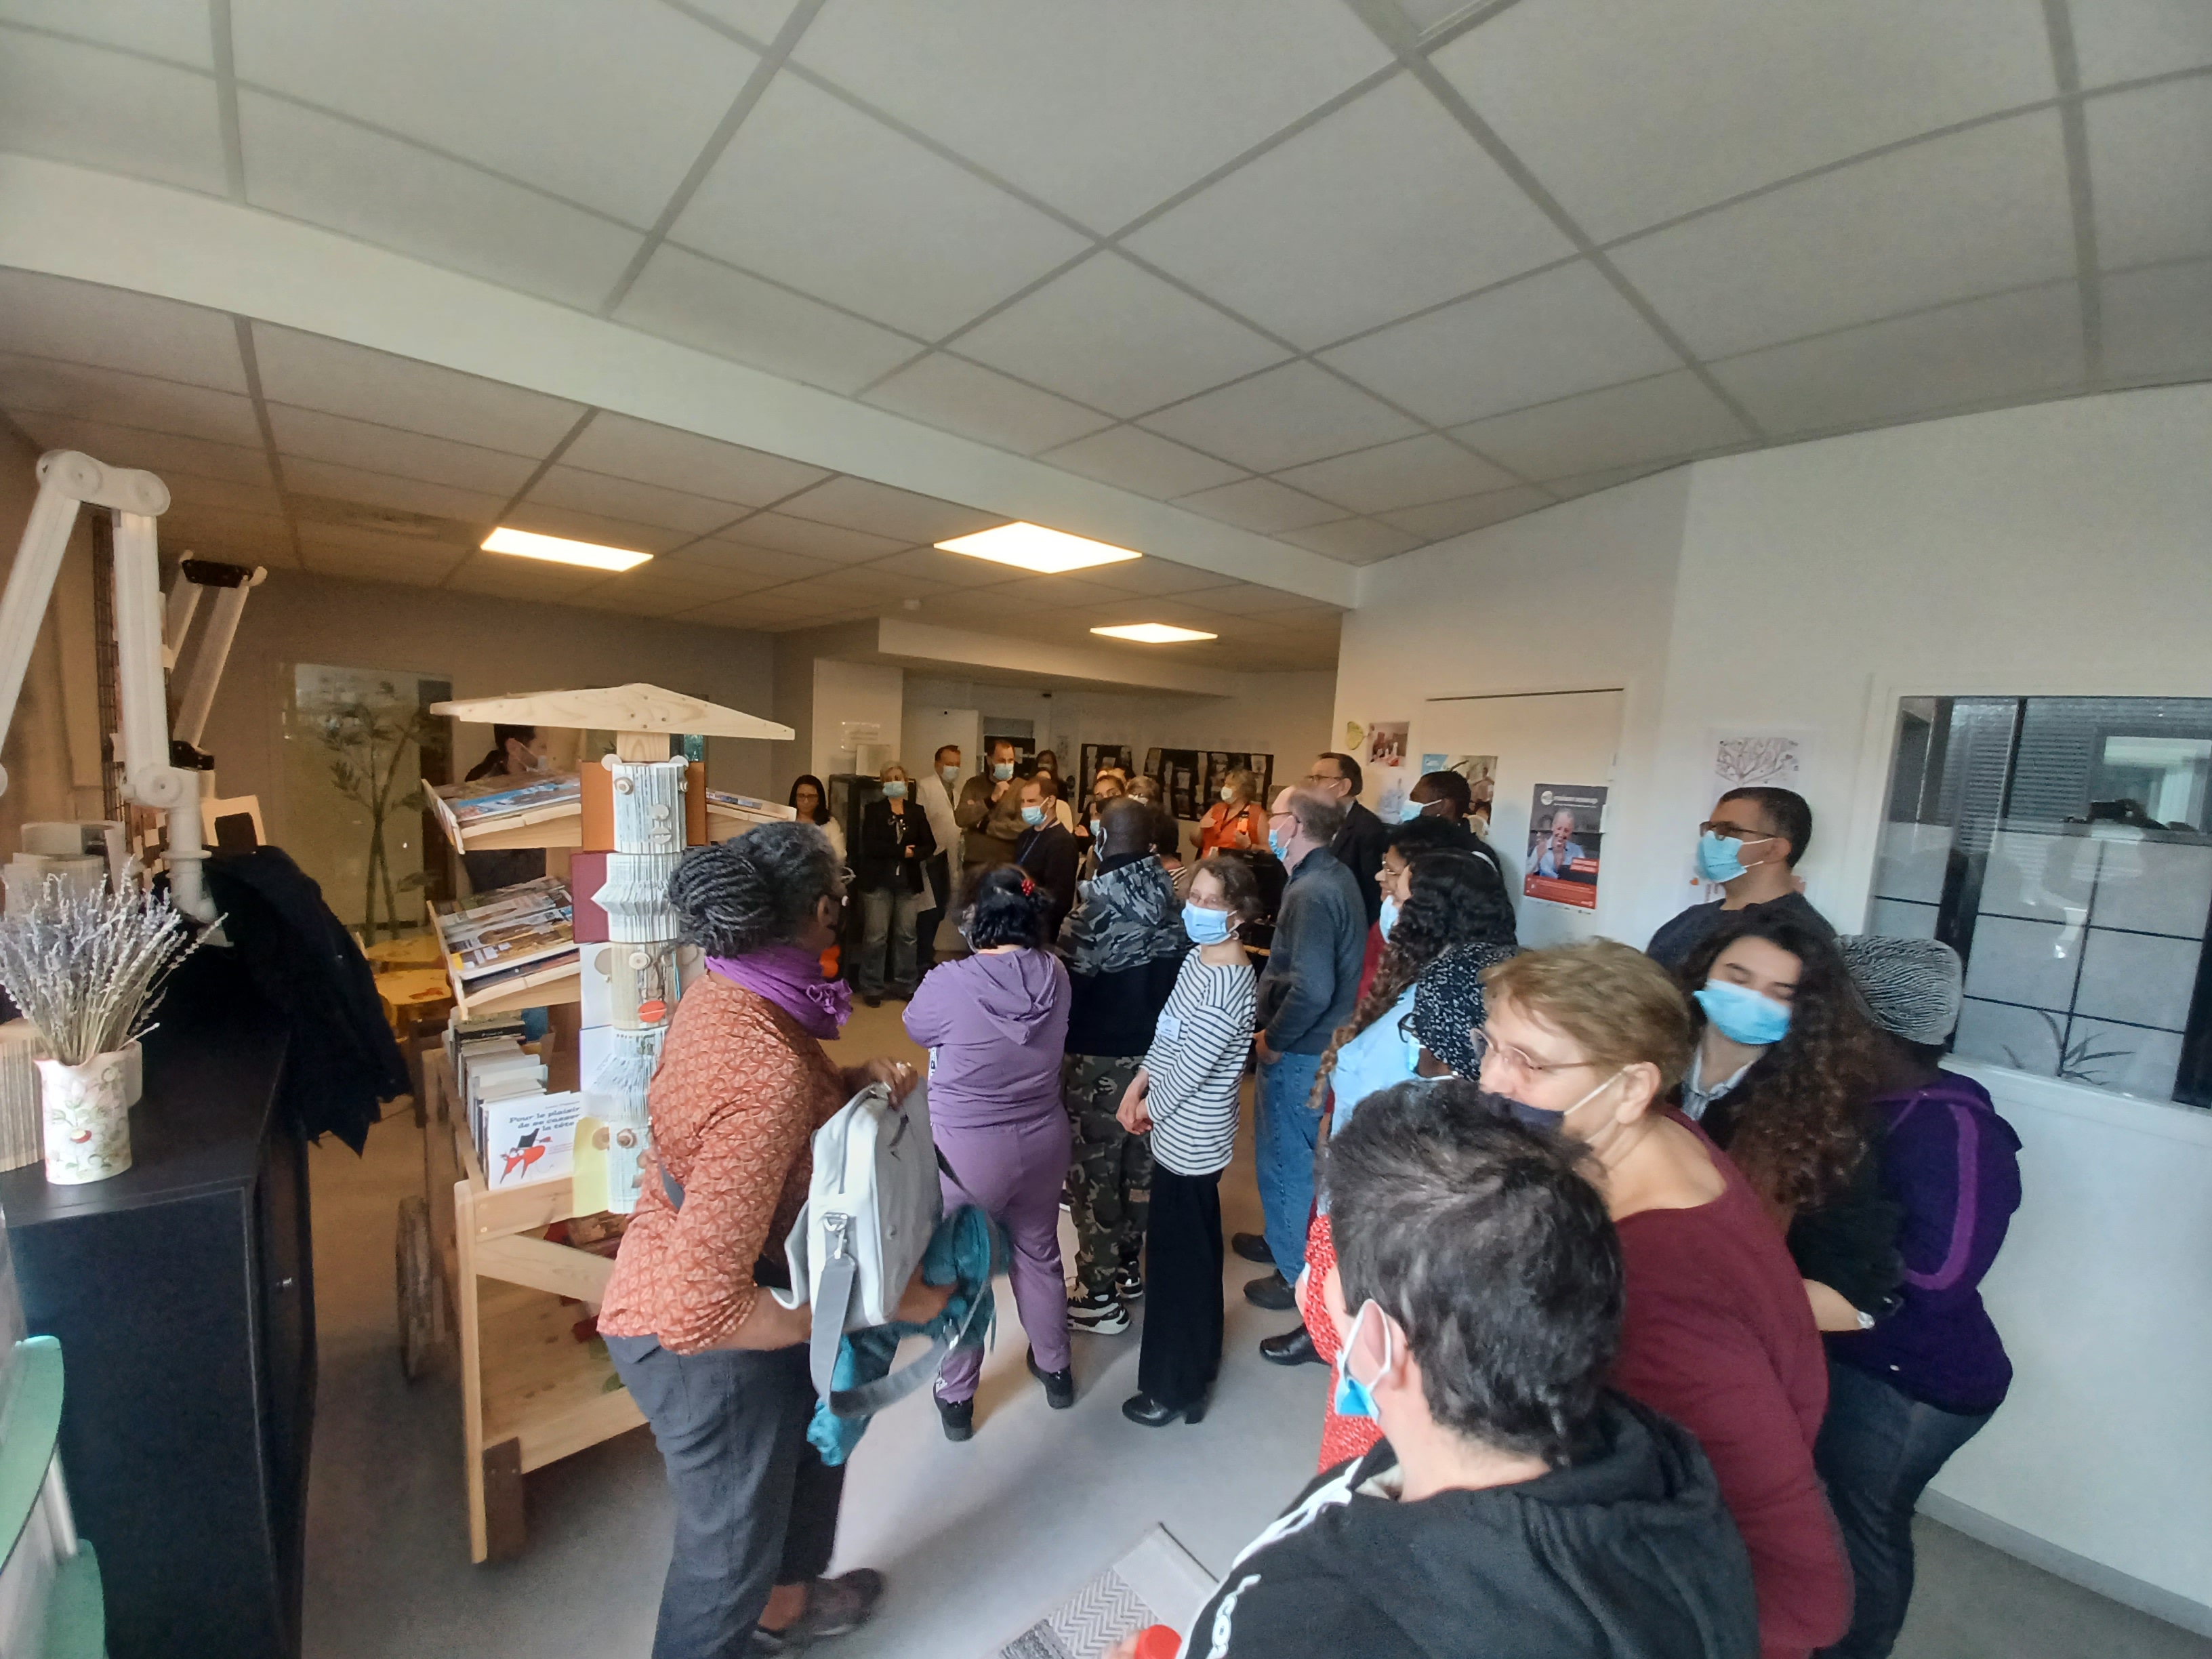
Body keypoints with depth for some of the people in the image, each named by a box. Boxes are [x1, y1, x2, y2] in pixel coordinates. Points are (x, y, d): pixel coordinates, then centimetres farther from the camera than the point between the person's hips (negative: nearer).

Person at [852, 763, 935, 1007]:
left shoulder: (916, 812, 8)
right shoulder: (874, 810, 1)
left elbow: (930, 846, 2)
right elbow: (870, 845, -12)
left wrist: (912, 854, -16)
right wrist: (902, 851, -13)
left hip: (909, 882, 3)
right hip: (879, 881, -2)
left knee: (906, 935, 7)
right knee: (875, 937, -1)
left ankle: (905, 986, 18)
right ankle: (872, 989, 10)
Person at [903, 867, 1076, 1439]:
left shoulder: (949, 983, -24)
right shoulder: (1055, 974, -11)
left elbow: (915, 1029, -2)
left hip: (967, 1150, -4)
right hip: (1042, 1140, 4)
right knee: (1039, 1253, 25)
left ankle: (956, 1397, 37)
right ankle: (1055, 1368, 45)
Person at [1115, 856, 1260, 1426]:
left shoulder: (1227, 987, -29)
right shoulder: (1198, 957, 0)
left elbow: (1190, 1067, -24)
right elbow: (1167, 1029, 8)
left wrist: (1149, 1109, -8)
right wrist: (1137, 1085, 2)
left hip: (1191, 1140, -9)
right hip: (1184, 1132, 9)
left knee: (1180, 1263, 8)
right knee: (1191, 1254, 25)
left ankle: (1176, 1389, 29)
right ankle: (1197, 1360, 46)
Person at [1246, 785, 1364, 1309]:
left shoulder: (1310, 892, -26)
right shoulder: (1335, 876, 5)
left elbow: (1311, 990, -33)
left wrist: (1273, 1040, -19)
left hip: (1299, 1050, -10)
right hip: (1319, 1042, 10)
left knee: (1286, 1160, 9)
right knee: (1296, 1151, 26)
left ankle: (1296, 1273, 27)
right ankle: (1286, 1240, 45)